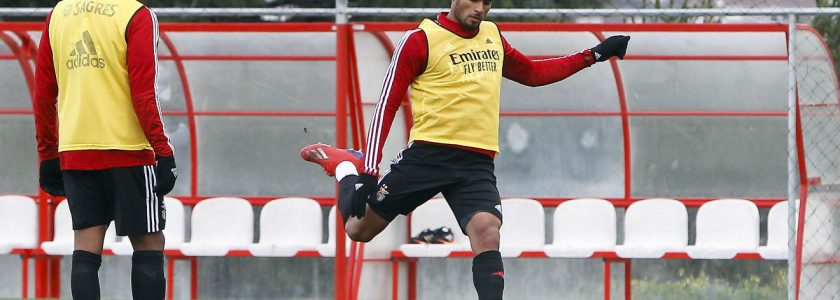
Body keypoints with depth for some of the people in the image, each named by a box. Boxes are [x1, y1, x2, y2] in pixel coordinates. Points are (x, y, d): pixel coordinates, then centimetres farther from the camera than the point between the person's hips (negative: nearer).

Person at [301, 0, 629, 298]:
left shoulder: (492, 36, 15)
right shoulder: (421, 40, -4)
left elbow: (533, 73, 31)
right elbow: (387, 104, -5)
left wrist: (594, 55, 25)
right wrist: (370, 173, -11)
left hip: (477, 163, 3)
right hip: (429, 154, -3)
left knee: (486, 232, -23)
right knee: (360, 228, 5)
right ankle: (344, 166, 36)